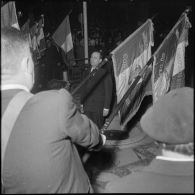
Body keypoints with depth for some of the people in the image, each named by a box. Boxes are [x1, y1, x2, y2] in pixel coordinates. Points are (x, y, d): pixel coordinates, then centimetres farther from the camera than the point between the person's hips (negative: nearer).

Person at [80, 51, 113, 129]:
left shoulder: (104, 73, -5)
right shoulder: (87, 72, 11)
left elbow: (108, 91, -6)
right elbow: (83, 89, 15)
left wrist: (106, 108, -9)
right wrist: (82, 104, 12)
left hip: (99, 108, -4)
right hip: (87, 107, 5)